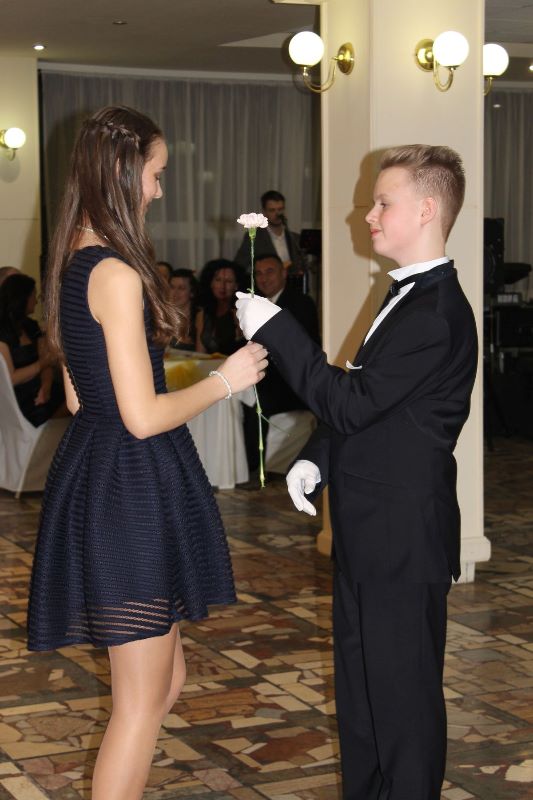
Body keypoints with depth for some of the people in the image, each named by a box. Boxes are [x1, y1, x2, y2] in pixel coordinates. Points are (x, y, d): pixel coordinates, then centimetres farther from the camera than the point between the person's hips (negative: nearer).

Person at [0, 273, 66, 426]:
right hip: (19, 401, -7)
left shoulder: (31, 326, 14)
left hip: (39, 391, 7)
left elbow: (46, 362, 7)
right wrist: (42, 363, -8)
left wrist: (46, 387, -13)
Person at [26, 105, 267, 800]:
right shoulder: (118, 275, -19)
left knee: (166, 678, 18)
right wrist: (225, 381, -7)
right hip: (133, 489, -10)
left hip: (96, 473, 10)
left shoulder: (74, 266, 11)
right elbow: (143, 416, -21)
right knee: (143, 698, 1)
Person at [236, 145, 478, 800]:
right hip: (371, 530, 10)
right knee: (359, 682, 19)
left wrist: (273, 329, -19)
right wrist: (315, 459, 3)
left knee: (403, 692, 2)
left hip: (403, 538, -10)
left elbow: (352, 402, -23)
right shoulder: (408, 298, 13)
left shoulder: (436, 313, -21)